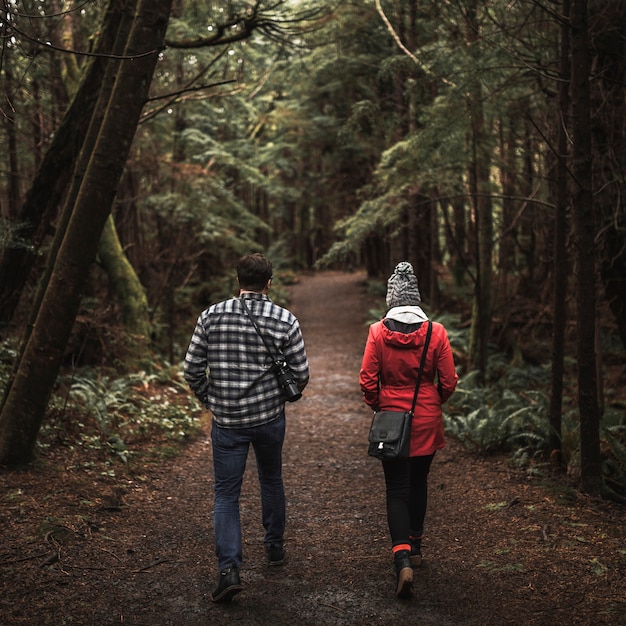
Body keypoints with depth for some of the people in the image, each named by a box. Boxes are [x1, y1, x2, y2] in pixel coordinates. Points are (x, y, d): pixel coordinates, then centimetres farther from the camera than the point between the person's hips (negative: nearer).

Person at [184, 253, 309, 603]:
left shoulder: (212, 316, -6)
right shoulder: (285, 320, -8)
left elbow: (192, 369, -5)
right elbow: (301, 375, -7)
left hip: (226, 421, 0)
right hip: (270, 418, 1)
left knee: (227, 494, 6)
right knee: (271, 481, 23)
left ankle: (230, 569, -7)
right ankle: (275, 547, 38)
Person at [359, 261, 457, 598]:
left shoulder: (378, 332, -10)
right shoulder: (436, 332, -8)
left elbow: (367, 381, -8)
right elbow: (448, 381, -3)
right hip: (427, 421, 2)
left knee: (397, 490, 3)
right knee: (418, 483, 20)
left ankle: (403, 560, -13)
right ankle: (415, 546, 36)